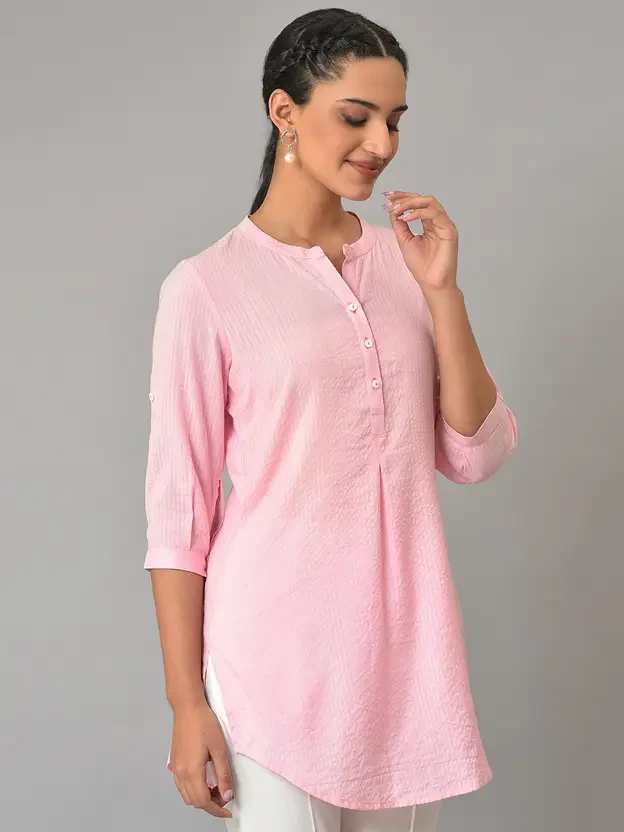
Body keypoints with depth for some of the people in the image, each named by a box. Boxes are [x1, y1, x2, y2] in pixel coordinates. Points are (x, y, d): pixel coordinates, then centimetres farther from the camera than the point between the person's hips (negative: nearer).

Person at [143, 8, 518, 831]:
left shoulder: (406, 260, 5)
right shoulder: (206, 287, -9)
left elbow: (476, 456, 2)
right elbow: (179, 508, -7)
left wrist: (442, 292, -9)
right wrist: (186, 704, -7)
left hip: (405, 641, 5)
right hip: (277, 652, -4)